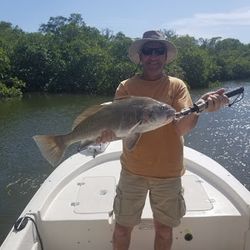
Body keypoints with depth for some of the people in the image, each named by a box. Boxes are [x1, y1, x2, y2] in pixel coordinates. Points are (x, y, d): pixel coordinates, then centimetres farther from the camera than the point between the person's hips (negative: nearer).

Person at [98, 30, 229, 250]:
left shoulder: (177, 86, -2)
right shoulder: (126, 87, -2)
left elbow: (183, 127, -15)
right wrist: (107, 132, -33)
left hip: (168, 172, 1)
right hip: (133, 170, 0)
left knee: (164, 229, 16)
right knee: (122, 228, 12)